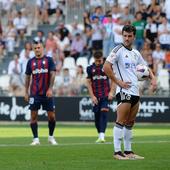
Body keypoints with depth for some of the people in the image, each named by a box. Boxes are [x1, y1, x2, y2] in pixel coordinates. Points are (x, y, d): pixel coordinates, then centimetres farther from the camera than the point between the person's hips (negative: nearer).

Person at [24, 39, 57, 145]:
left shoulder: (49, 60, 2)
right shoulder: (30, 62, 8)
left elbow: (52, 74, -4)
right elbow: (28, 77, 12)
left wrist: (50, 89, -15)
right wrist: (26, 92, 7)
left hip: (47, 93, -1)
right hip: (34, 94, 1)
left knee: (52, 116, 0)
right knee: (33, 116, -3)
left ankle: (51, 137, 19)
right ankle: (36, 139, 2)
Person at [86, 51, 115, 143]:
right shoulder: (90, 68, 4)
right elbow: (89, 83, 6)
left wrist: (111, 92, -5)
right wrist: (92, 96, -2)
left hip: (105, 95, -3)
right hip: (95, 96, 3)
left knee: (104, 113, -15)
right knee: (97, 115, 6)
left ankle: (102, 135, -22)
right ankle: (99, 134, 19)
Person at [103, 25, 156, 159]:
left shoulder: (136, 53, 16)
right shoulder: (118, 50, -6)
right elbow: (106, 67, -14)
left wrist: (153, 78, 8)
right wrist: (118, 82, -14)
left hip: (135, 91, 7)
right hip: (124, 92, -7)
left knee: (130, 123, 11)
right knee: (121, 122, -9)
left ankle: (128, 151, 16)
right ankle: (117, 152, -8)